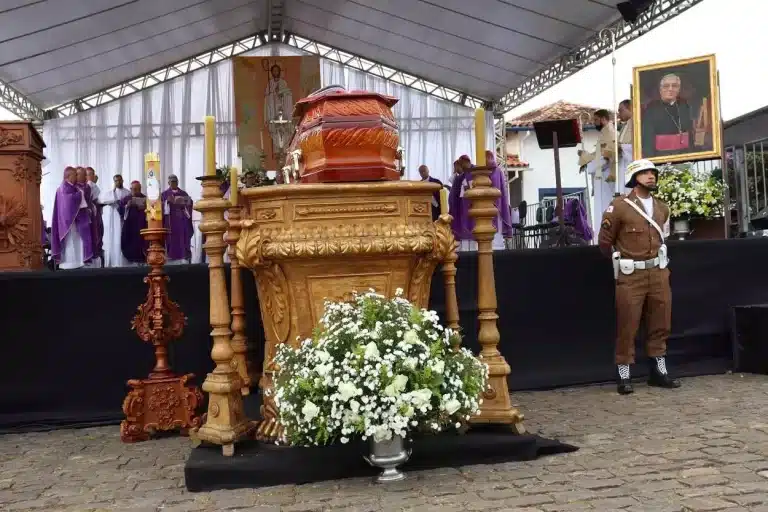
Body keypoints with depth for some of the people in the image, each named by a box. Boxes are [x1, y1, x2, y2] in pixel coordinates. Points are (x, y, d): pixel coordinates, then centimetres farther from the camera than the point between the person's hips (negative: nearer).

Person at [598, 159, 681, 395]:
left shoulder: (662, 208, 10)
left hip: (658, 272, 6)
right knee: (627, 326, -2)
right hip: (630, 275, -6)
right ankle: (623, 376, 8)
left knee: (660, 324, 11)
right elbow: (604, 241, -1)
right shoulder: (619, 206, -9)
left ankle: (658, 371, 23)